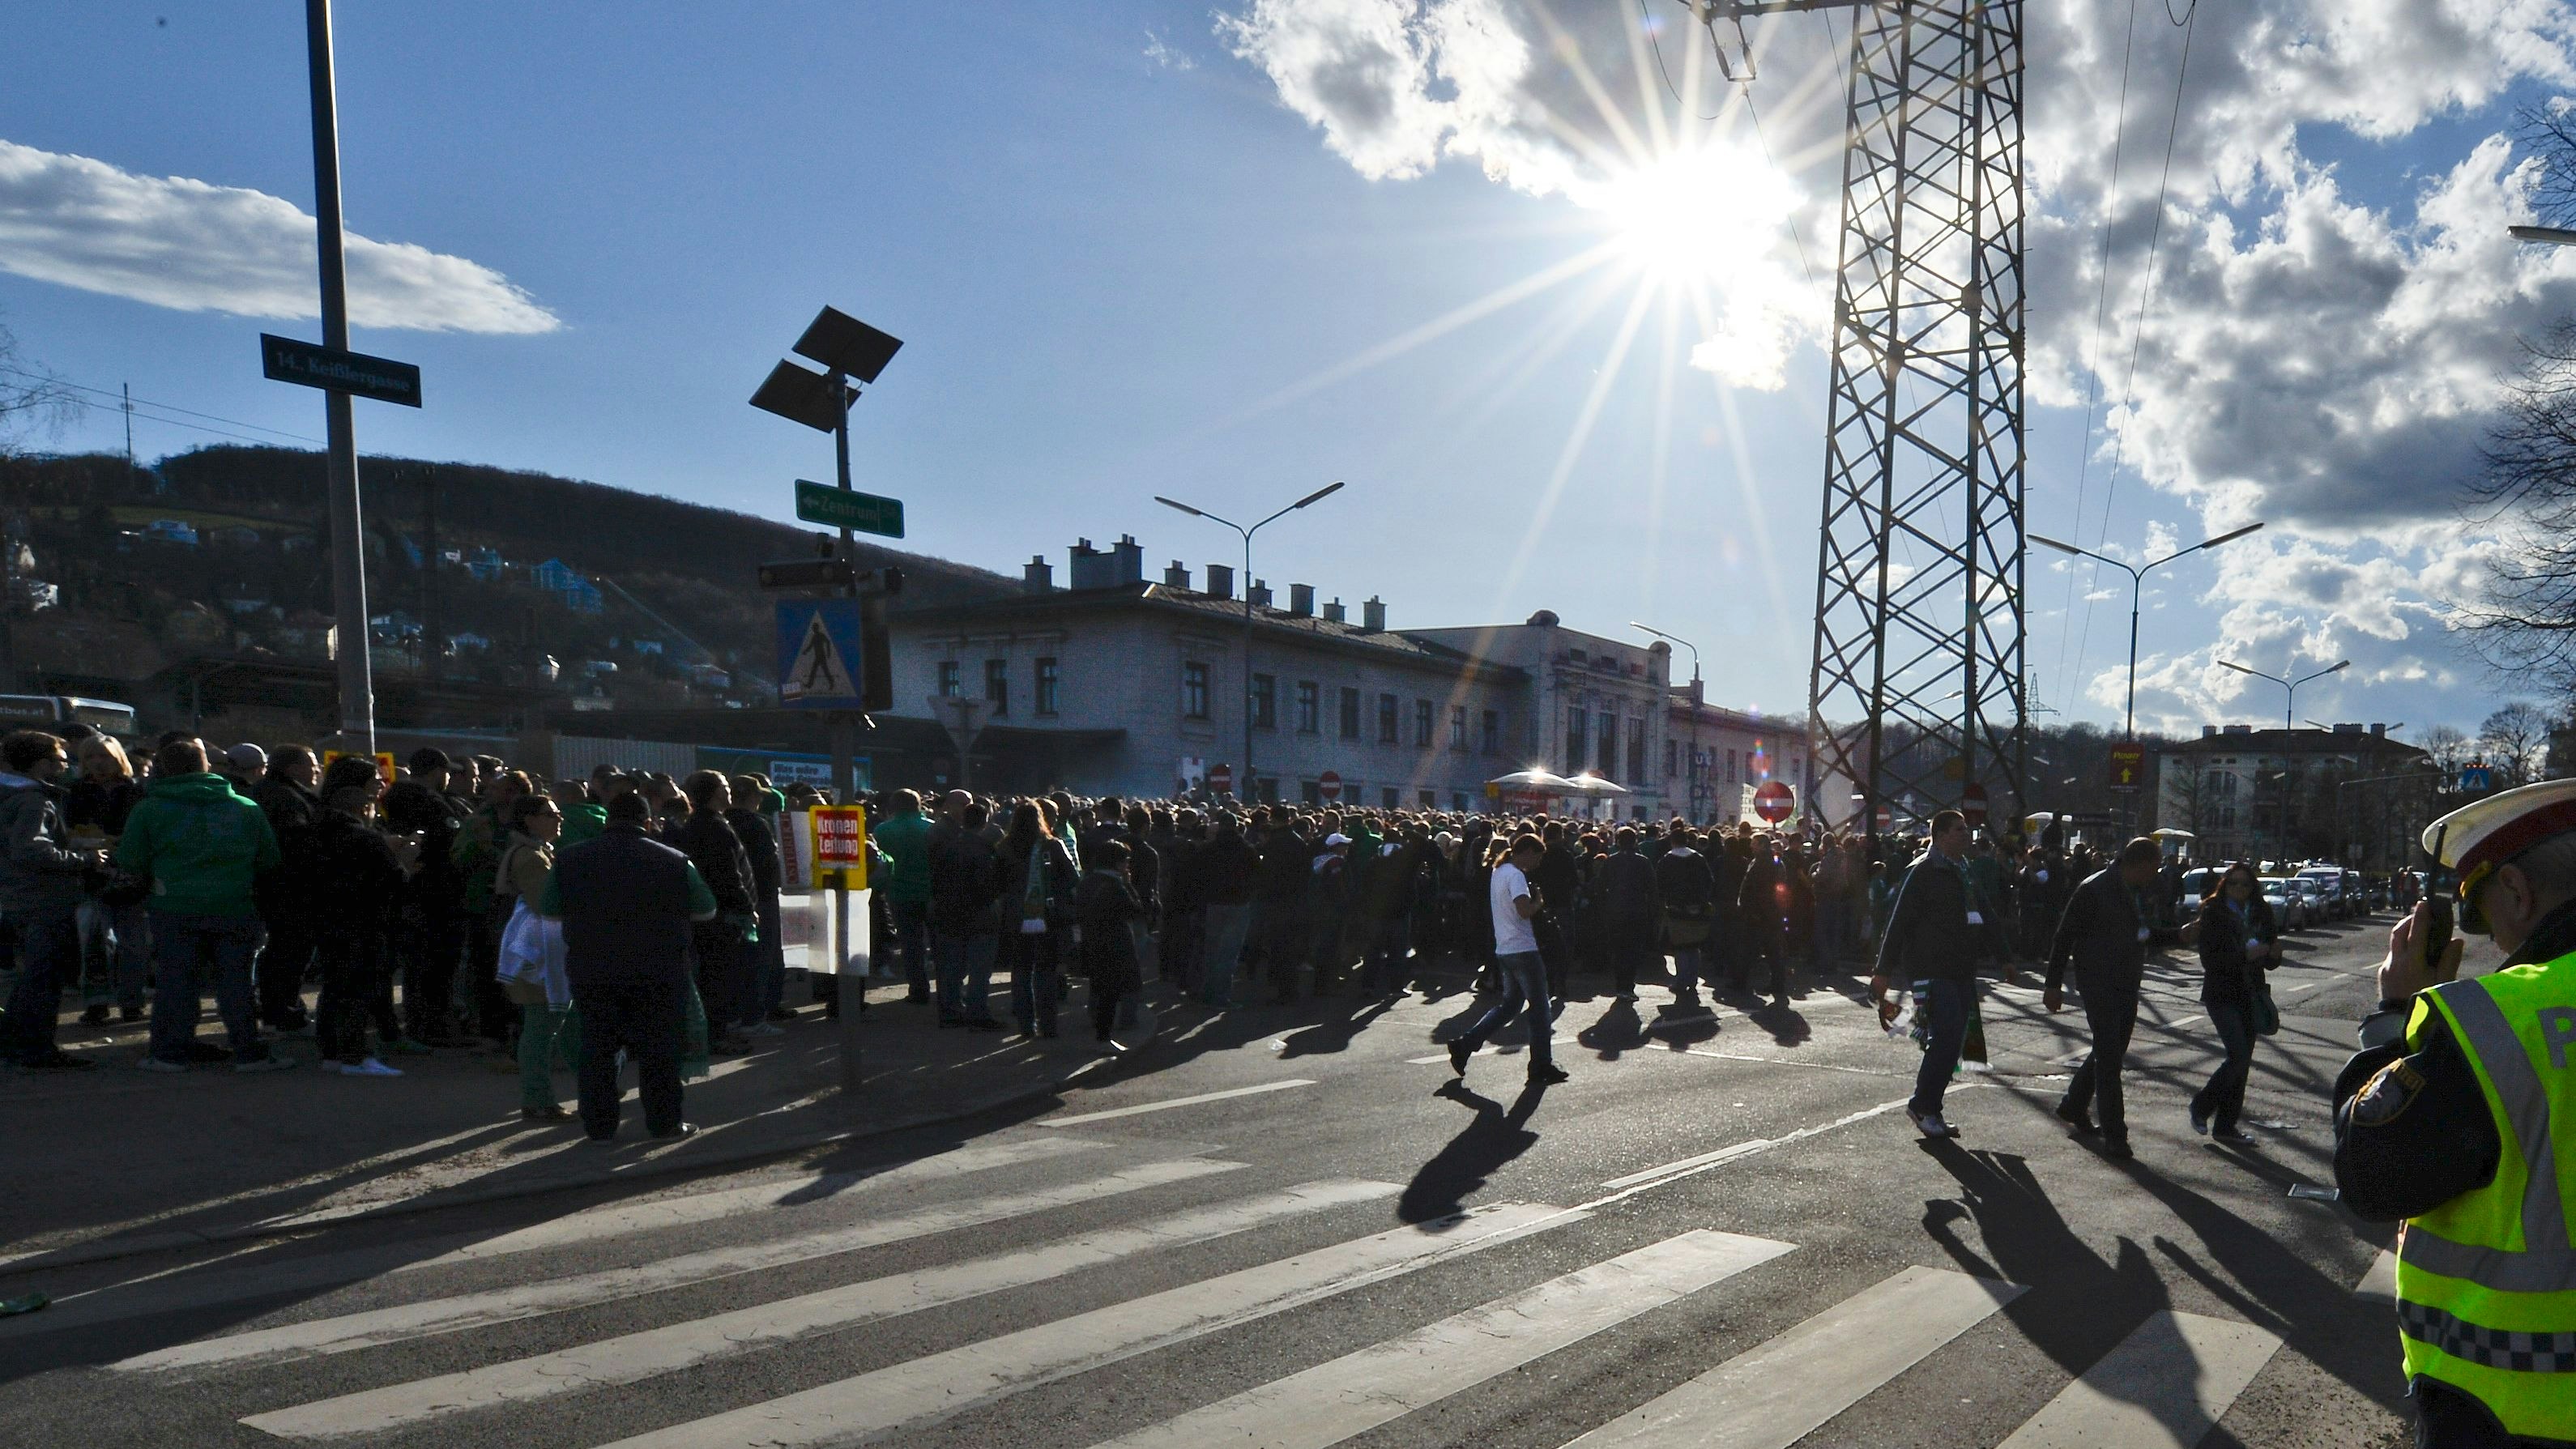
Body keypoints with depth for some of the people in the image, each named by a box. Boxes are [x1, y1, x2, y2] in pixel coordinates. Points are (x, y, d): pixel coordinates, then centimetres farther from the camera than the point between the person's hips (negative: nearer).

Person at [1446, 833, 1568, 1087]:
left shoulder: (1499, 871, 13)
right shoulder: (1516, 875, -16)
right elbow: (1525, 910, -28)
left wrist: (1534, 900, 10)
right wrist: (1539, 902, -9)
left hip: (1504, 949, 9)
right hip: (1523, 949, -9)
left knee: (1510, 1003, 16)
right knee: (1539, 1006, 1)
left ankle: (1464, 1045, 9)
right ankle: (1541, 1067, 7)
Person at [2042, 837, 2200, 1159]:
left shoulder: (2143, 893, 9)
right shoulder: (2094, 891, -14)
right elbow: (2065, 936, -12)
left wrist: (2180, 936, 4)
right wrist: (2054, 984, -15)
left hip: (2128, 985, 8)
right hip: (2098, 984, -8)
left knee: (2112, 1052, 15)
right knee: (2109, 1055, -9)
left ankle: (2073, 1106, 34)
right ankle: (2114, 1135, -6)